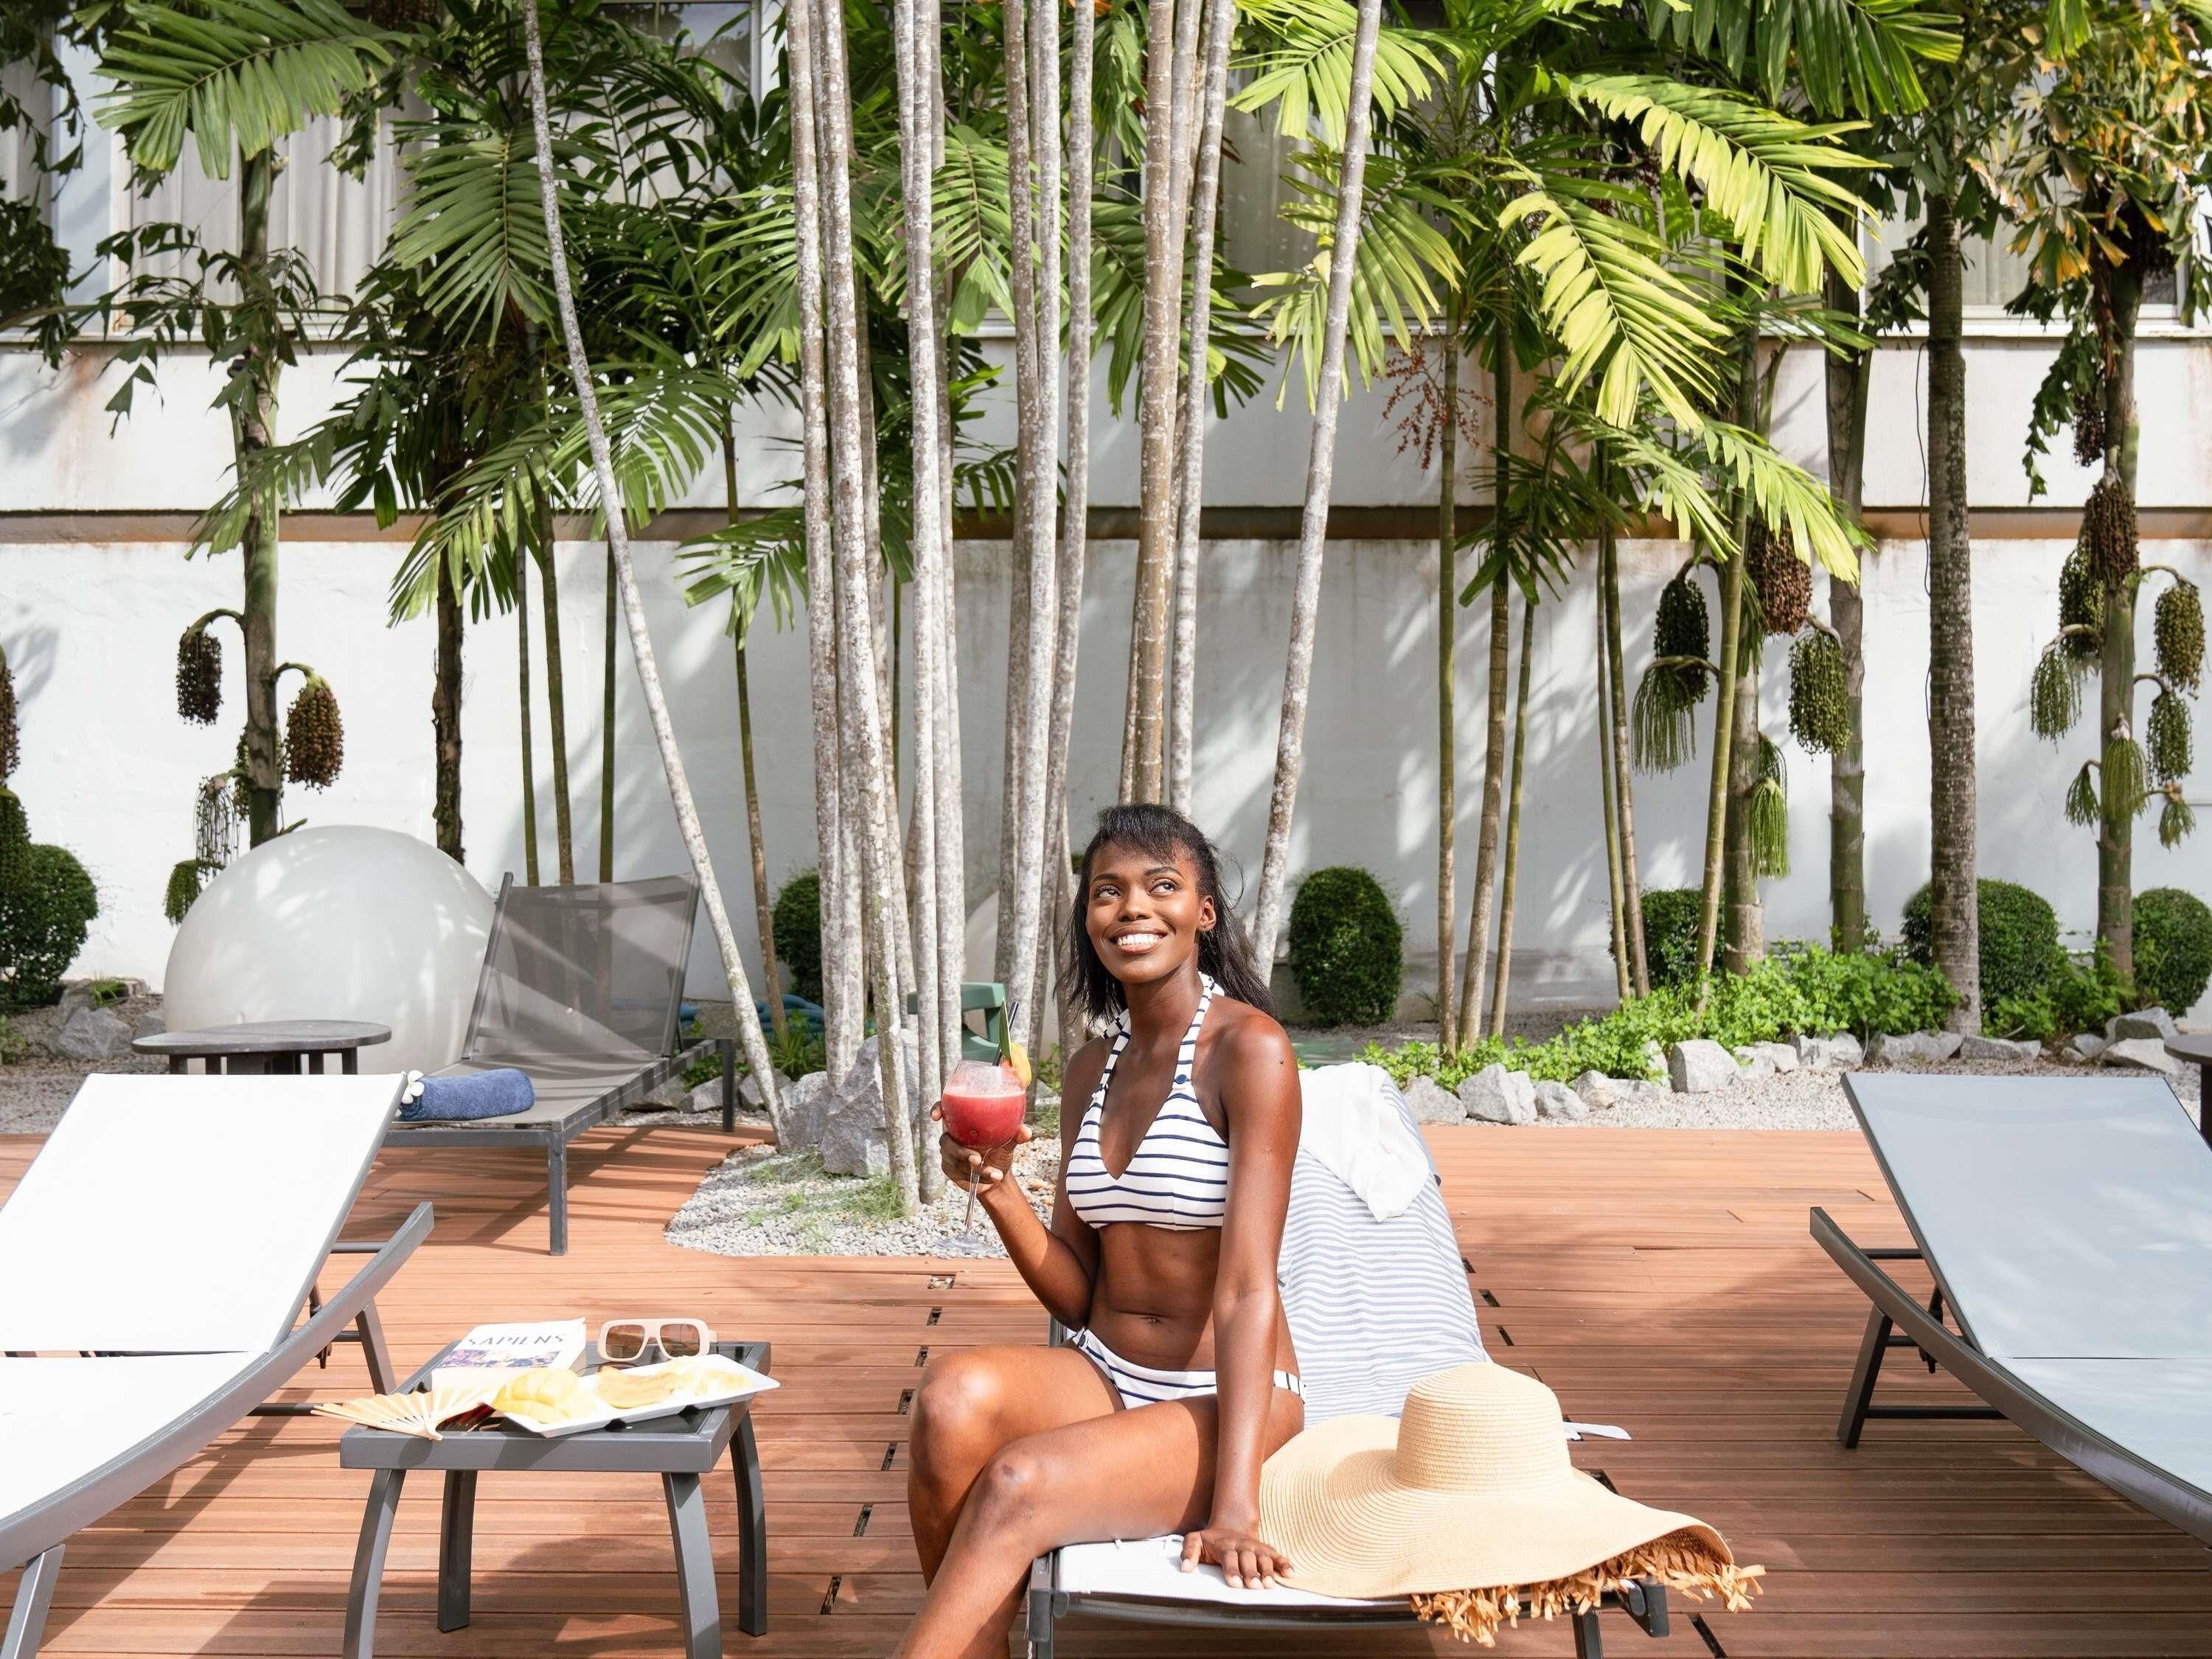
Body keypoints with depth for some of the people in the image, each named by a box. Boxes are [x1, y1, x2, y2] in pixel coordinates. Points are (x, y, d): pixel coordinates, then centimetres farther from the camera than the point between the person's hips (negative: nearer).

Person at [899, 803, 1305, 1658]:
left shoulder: (1249, 1049, -11)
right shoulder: (1092, 1068, 10)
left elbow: (1246, 1289, -17)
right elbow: (1075, 1294, 10)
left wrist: (1234, 1505, -24)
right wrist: (994, 1186, -9)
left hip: (1222, 1403, -5)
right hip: (1101, 1377, 6)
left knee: (1020, 1483, -32)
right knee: (955, 1392, -27)